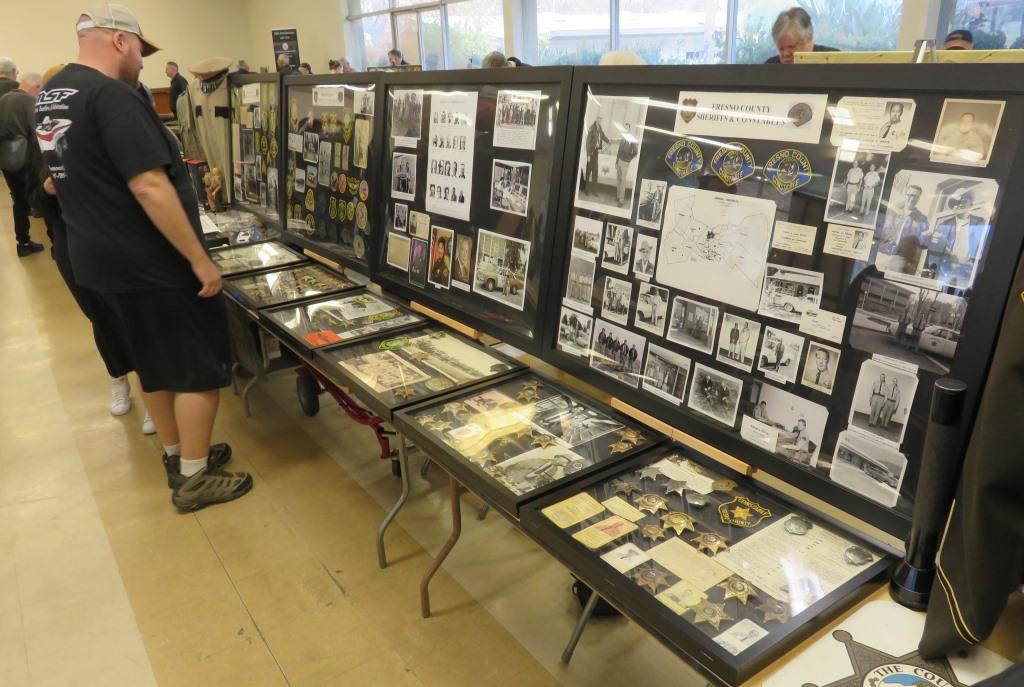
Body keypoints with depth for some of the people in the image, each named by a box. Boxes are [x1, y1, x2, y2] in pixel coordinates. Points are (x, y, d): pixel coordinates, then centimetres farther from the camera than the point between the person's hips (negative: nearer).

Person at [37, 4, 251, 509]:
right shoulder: (112, 96, -19)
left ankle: (177, 456, 34)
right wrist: (199, 259, -22)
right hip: (151, 265, -9)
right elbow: (149, 189, -26)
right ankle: (194, 479, 12)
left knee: (153, 364, 21)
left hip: (99, 260, 10)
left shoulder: (49, 94, 11)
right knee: (200, 368, 3)